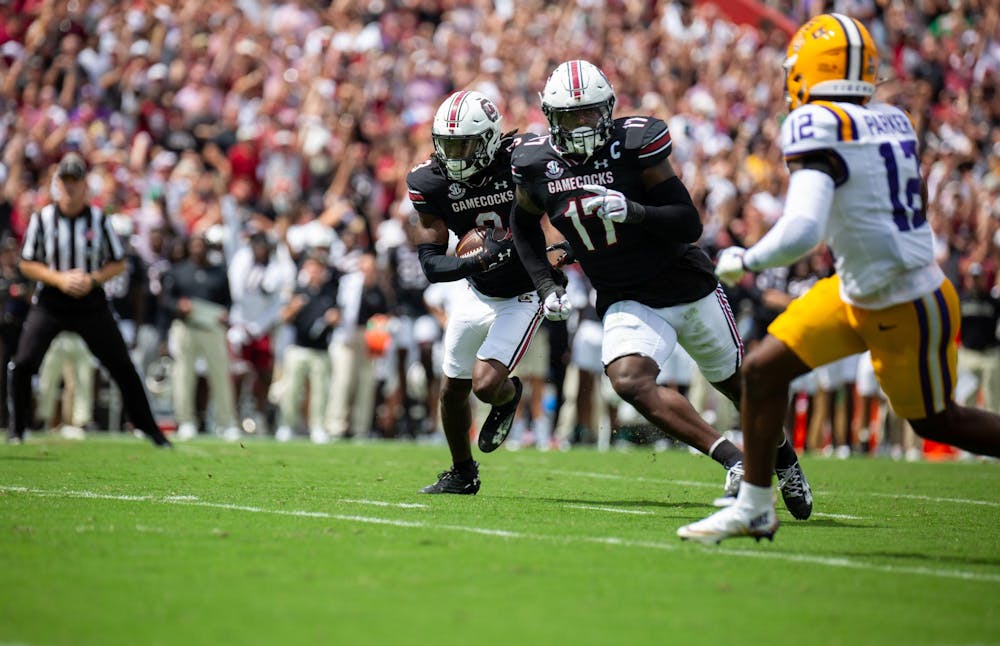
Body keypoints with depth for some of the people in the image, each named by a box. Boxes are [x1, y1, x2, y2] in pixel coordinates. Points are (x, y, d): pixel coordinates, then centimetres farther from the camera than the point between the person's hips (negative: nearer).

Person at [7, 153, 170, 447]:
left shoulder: (98, 219, -3)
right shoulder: (42, 218, -4)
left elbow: (118, 263, 3)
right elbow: (27, 264, 0)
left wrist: (92, 279, -14)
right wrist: (59, 279, -15)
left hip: (91, 303, 0)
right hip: (49, 303, 0)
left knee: (123, 367, 0)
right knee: (23, 364, -14)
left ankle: (149, 429, 13)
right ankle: (16, 431, 2)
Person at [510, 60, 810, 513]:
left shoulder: (635, 143, -17)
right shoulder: (536, 163, -7)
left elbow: (690, 224, -18)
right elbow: (524, 224, 15)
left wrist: (634, 211, -34)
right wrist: (545, 286, 5)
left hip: (689, 287, -2)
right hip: (627, 302, 2)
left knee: (738, 385, 14)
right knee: (629, 382, -27)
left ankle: (785, 460, 41)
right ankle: (734, 460, -25)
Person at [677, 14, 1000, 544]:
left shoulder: (818, 127, -24)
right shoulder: (893, 121, 0)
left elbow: (802, 232, -34)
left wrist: (745, 260, -17)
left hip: (906, 310, -8)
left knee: (935, 423, 11)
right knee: (762, 370, 6)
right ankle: (754, 510, 16)